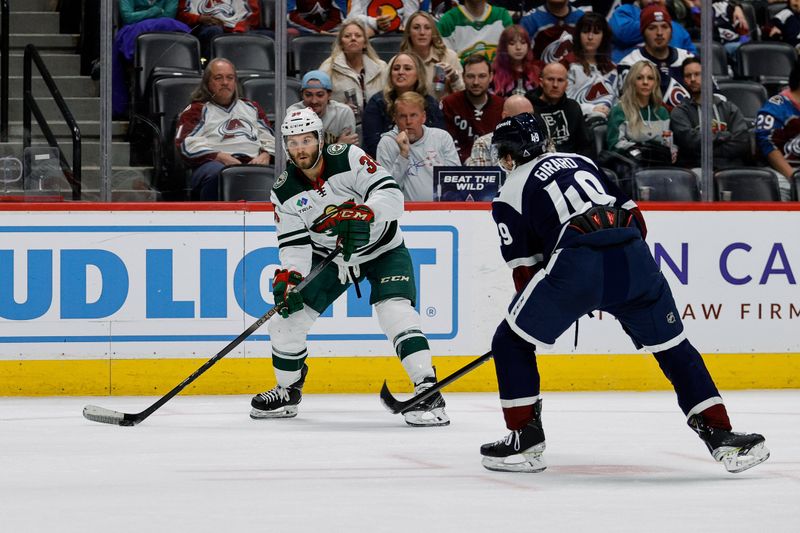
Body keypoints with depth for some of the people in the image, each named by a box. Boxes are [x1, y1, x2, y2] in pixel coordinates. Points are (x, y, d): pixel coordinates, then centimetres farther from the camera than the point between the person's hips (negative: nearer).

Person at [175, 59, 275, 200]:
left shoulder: (251, 108, 35)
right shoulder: (197, 110, 22)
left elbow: (268, 137, 27)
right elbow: (187, 144, 6)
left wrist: (265, 155, 1)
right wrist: (221, 157, -8)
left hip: (253, 164, 3)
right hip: (214, 163, -3)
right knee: (217, 173, -42)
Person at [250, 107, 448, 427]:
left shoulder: (348, 160, -22)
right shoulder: (285, 192, -10)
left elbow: (391, 195, -28)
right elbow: (294, 244, -10)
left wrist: (363, 215, -45)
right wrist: (289, 277, -28)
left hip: (383, 250, -4)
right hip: (330, 256, 4)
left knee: (396, 312, -25)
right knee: (289, 313, -2)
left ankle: (428, 392, -25)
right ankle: (288, 390, 20)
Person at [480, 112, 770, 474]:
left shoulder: (510, 195, 18)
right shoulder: (581, 161, 31)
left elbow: (525, 271, 14)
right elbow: (635, 218, 27)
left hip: (577, 265, -4)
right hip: (633, 256, 4)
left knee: (512, 342, 15)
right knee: (674, 348, 17)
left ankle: (525, 441, 12)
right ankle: (720, 435, 9)